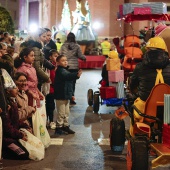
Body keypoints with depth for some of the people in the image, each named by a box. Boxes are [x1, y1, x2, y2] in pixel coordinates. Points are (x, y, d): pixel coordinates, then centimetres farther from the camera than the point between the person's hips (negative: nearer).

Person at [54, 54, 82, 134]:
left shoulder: (65, 70, 15)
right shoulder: (60, 70, -15)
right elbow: (67, 76, -38)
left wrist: (71, 94, 24)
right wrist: (77, 75, -52)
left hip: (66, 95, 10)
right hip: (60, 96, -10)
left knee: (66, 113, 17)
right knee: (61, 113, -1)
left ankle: (65, 126, 26)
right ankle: (59, 127, 8)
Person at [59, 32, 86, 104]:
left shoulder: (63, 46, -2)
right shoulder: (77, 46, -6)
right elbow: (80, 56, -2)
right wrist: (85, 58, 18)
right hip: (74, 67, -1)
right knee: (73, 82, 5)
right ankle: (71, 97, 2)